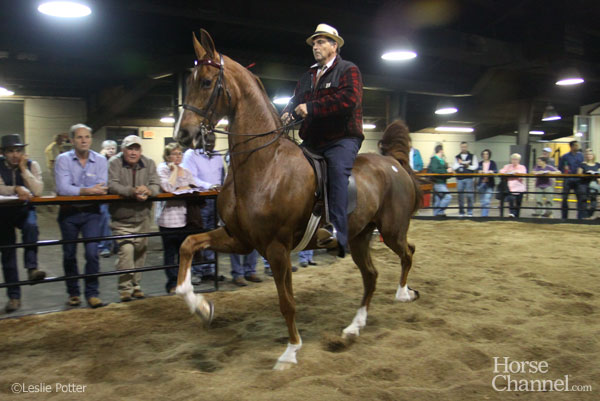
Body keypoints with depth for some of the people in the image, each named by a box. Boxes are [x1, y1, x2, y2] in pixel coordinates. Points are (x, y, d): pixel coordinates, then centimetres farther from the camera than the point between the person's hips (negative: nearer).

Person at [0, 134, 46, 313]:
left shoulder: (32, 165, -7)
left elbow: (38, 191, -20)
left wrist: (24, 169, -21)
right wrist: (16, 189, -28)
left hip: (25, 210, -1)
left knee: (31, 227, -37)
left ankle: (32, 268, -36)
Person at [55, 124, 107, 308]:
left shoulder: (100, 160, -1)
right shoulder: (63, 159, -5)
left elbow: (102, 189, -11)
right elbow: (63, 189, -18)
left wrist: (77, 191, -20)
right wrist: (88, 191, -23)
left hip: (91, 212, 0)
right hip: (68, 212, 0)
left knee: (92, 253, -7)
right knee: (69, 255, 10)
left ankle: (92, 292, 6)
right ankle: (73, 292, 26)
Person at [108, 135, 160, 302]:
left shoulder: (148, 163, 3)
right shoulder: (114, 163, -6)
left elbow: (156, 185, -6)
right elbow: (112, 185, -20)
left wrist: (148, 191, -29)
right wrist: (132, 191, -34)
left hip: (142, 216, 4)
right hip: (122, 218, -4)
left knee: (140, 251, 11)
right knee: (126, 250, -15)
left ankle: (136, 285, 26)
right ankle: (125, 288, -5)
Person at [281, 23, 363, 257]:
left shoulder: (348, 70, 3)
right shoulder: (308, 76, 25)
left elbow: (349, 99, -16)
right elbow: (296, 100, 22)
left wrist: (311, 108, -20)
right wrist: (288, 113, -4)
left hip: (341, 139, -7)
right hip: (312, 141, 8)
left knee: (338, 169, -33)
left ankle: (338, 232, -47)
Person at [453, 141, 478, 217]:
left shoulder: (472, 156, 9)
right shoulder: (457, 157, 13)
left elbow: (475, 166, 1)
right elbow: (454, 167, 5)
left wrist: (468, 166, -11)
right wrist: (460, 164, -10)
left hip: (469, 179, -2)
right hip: (459, 179, 2)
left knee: (470, 195, -5)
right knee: (460, 195, 2)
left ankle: (470, 212, 4)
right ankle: (461, 212, 12)